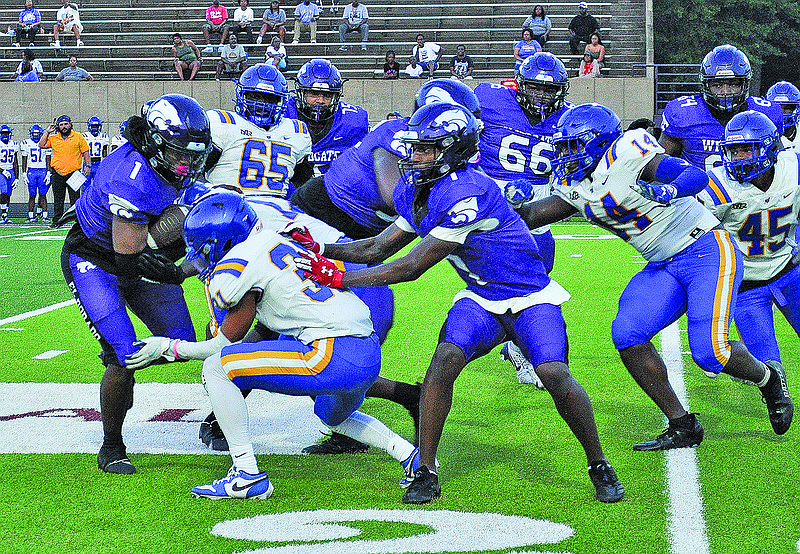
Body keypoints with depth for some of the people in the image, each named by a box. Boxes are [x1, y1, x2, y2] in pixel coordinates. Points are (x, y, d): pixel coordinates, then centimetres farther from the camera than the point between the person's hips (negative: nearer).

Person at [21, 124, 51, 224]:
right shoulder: (26, 143, 6)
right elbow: (24, 160, 10)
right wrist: (24, 173, 4)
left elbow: (48, 160, 2)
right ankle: (31, 216, 6)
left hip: (43, 171, -1)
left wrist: (48, 173, -4)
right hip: (31, 171, 1)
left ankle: (45, 216, 1)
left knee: (43, 195, -2)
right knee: (32, 195, 2)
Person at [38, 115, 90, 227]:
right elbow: (41, 145, 8)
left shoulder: (78, 137, 3)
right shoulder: (54, 138, 11)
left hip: (73, 173, -3)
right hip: (57, 174, 3)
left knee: (75, 199, -2)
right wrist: (48, 132, 5)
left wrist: (88, 166, -4)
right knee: (58, 200, 9)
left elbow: (85, 152, 4)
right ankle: (57, 221, 14)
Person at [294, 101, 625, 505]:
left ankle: (599, 465, 0)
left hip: (530, 297, -6)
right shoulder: (417, 192, -1)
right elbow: (378, 249, 9)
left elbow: (411, 268, -26)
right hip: (481, 301, 6)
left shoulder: (468, 194, -29)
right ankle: (425, 472, -12)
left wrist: (338, 278, -22)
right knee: (444, 361, -19)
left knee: (554, 375, -24)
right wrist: (321, 250, -4)